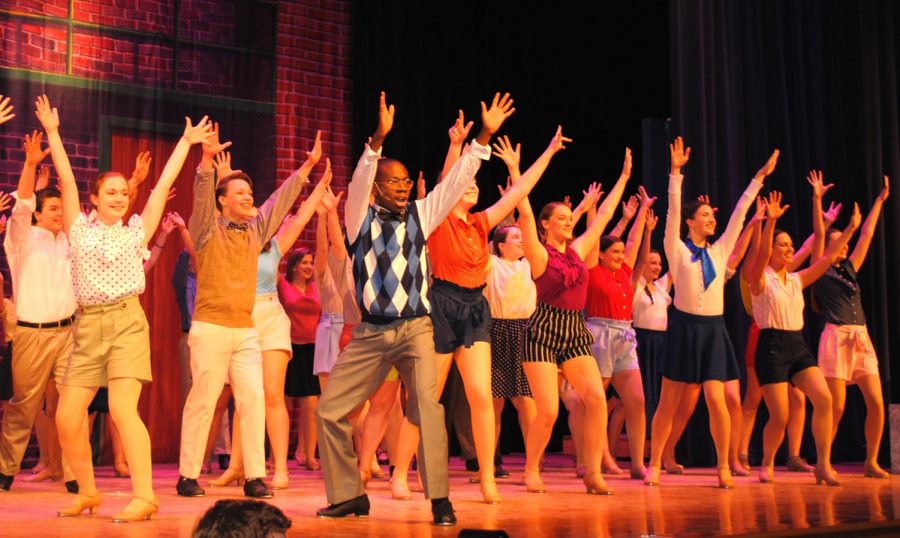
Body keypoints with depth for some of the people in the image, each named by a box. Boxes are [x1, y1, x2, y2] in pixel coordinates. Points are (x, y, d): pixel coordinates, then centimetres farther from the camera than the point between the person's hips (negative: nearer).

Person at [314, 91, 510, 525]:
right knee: (329, 410, 0)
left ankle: (439, 500, -16)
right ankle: (349, 495, 17)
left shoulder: (420, 214, 7)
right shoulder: (360, 217, 3)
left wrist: (484, 136, -8)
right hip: (370, 333, 1)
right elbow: (359, 181, -15)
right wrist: (378, 138, -30)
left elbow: (457, 180, 1)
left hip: (415, 329, -1)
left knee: (427, 405, -21)